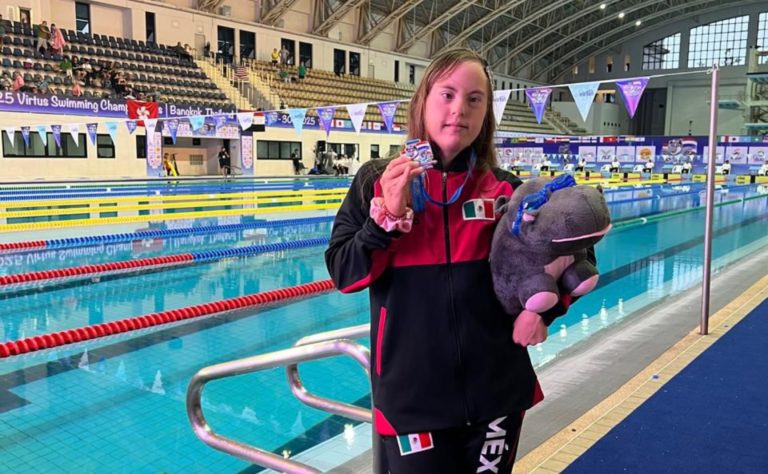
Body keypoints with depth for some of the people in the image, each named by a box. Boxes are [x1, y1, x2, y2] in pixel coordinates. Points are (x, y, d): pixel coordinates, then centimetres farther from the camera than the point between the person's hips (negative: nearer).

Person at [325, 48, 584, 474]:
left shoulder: (505, 189, -3)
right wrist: (388, 216, -22)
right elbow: (343, 275, -8)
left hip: (497, 390, 2)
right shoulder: (376, 181, -5)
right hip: (410, 395, -2)